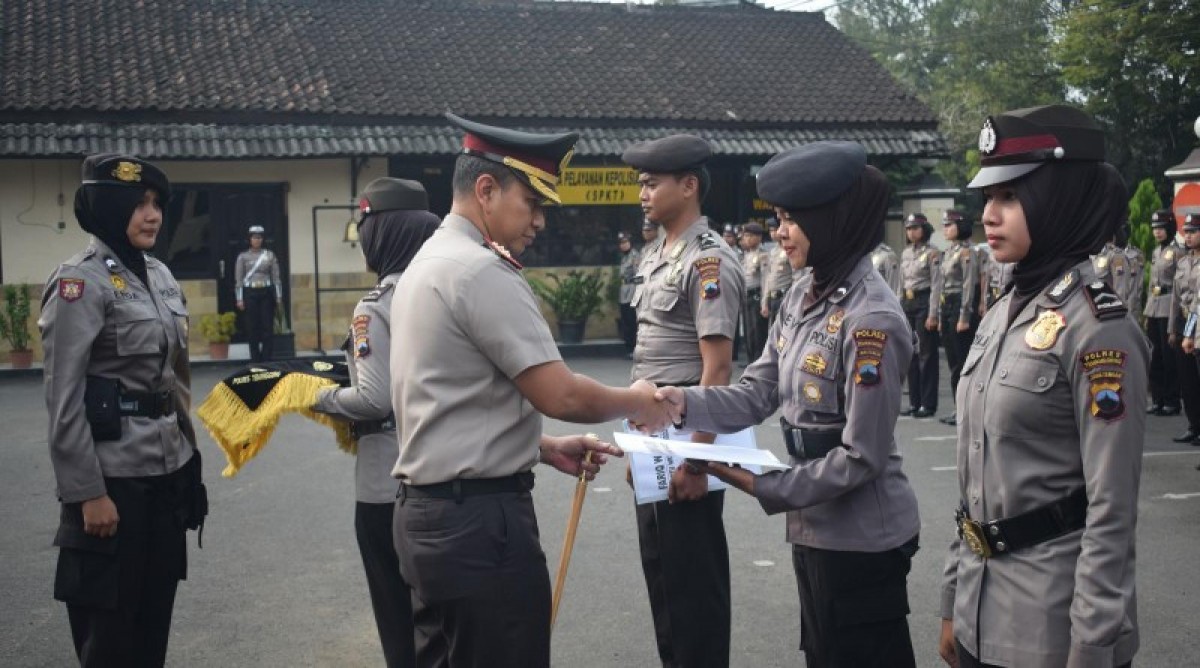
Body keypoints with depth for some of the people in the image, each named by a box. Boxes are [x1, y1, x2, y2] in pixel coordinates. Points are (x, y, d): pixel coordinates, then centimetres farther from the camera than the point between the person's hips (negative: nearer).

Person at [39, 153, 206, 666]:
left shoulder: (160, 275, 11)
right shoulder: (80, 282, -12)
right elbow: (63, 397, -16)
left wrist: (188, 455, 17)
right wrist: (86, 492, -18)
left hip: (168, 470, 7)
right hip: (115, 475, -7)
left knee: (156, 616, 15)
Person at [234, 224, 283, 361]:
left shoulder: (270, 255, 7)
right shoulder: (243, 257, 4)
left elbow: (276, 277, 6)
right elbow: (238, 279, 1)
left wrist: (279, 296, 0)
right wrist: (240, 299, -5)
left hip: (267, 293, 1)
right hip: (250, 293, -1)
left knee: (268, 327, 0)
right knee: (252, 328, 1)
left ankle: (267, 359, 6)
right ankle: (255, 359, 7)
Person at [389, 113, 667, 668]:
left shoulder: (426, 264, 16)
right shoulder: (482, 271, -15)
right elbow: (560, 394, -18)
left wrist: (546, 449, 13)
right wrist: (637, 402, 0)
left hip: (429, 511, 10)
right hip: (478, 518, -10)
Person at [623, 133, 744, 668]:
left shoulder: (708, 261, -15)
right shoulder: (654, 256, 13)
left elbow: (717, 367, -20)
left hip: (687, 435, -9)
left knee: (694, 573, 1)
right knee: (659, 565, 18)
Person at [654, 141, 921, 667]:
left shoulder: (871, 319, -22)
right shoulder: (800, 301, 5)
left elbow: (862, 457, -23)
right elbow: (757, 394, 3)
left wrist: (763, 487, -20)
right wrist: (683, 403, -13)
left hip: (862, 542, -9)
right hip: (814, 529, 9)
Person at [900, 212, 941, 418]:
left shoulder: (932, 253, -7)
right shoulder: (905, 253, 13)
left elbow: (936, 285, -11)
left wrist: (933, 314, -16)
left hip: (924, 302, -7)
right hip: (907, 303, 7)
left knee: (927, 353, -3)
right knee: (910, 353, 9)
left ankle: (928, 403, 2)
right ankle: (914, 402, 16)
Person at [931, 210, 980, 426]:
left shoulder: (966, 252, -11)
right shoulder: (948, 252, 16)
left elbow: (969, 286, -15)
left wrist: (964, 318, -18)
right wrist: (940, 317, 17)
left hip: (960, 307, -9)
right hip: (946, 308, 9)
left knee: (962, 360, -6)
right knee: (953, 360, 10)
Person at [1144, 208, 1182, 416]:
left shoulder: (1177, 252, -8)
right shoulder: (1155, 252, 15)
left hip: (1169, 310, -8)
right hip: (1153, 310, 8)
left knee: (1169, 357, -3)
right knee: (1155, 356, 10)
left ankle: (1172, 402, 3)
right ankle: (1157, 400, 18)